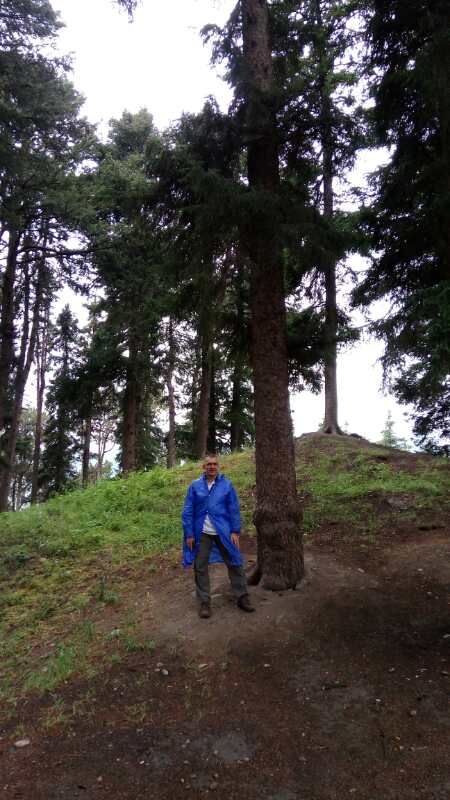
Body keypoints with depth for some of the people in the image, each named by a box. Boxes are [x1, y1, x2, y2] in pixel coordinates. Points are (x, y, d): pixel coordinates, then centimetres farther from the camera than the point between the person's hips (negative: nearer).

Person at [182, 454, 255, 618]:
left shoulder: (227, 485, -2)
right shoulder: (195, 486, -1)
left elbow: (234, 510, 0)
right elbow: (187, 511, 0)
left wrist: (235, 531, -6)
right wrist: (189, 534, -4)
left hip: (223, 532, 0)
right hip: (202, 534, 0)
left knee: (234, 563, 5)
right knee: (200, 567, 6)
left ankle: (242, 597, 20)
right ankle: (205, 602, 19)